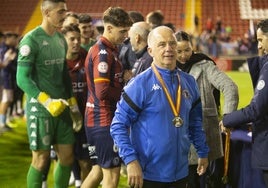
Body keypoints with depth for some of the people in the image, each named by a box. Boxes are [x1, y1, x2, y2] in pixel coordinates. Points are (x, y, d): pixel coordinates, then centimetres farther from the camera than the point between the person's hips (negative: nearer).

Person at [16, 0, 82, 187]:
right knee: (41, 159, -1)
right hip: (39, 109, -7)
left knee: (67, 157, 8)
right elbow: (22, 79, -15)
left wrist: (74, 107, 15)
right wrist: (48, 102, -22)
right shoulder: (31, 40, -12)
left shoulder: (61, 39, 11)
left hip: (62, 107, 7)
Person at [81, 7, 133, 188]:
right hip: (105, 119, -10)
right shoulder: (103, 52, -17)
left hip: (98, 118, 10)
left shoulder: (110, 49, 13)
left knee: (99, 169, 18)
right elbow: (102, 91, -24)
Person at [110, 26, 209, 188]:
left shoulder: (189, 82, 6)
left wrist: (203, 153, 15)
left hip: (180, 173, 5)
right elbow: (118, 126, -12)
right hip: (148, 174, -5)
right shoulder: (140, 84, -11)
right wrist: (131, 161, -20)